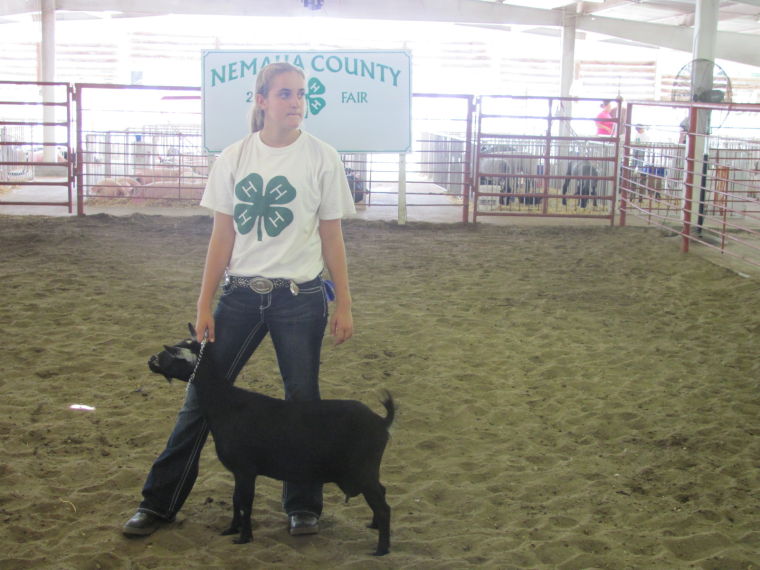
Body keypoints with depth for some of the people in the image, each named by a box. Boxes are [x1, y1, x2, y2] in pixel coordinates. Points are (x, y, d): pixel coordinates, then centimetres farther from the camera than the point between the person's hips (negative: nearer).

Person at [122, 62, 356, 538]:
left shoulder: (321, 158, -2)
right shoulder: (234, 158, 2)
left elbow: (332, 238, 1)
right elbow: (223, 236, 5)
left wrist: (344, 305, 0)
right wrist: (205, 305, 3)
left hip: (300, 298, -2)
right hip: (241, 295, 2)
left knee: (302, 400, 6)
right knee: (201, 394, 5)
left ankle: (303, 507, 24)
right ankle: (160, 503, 18)